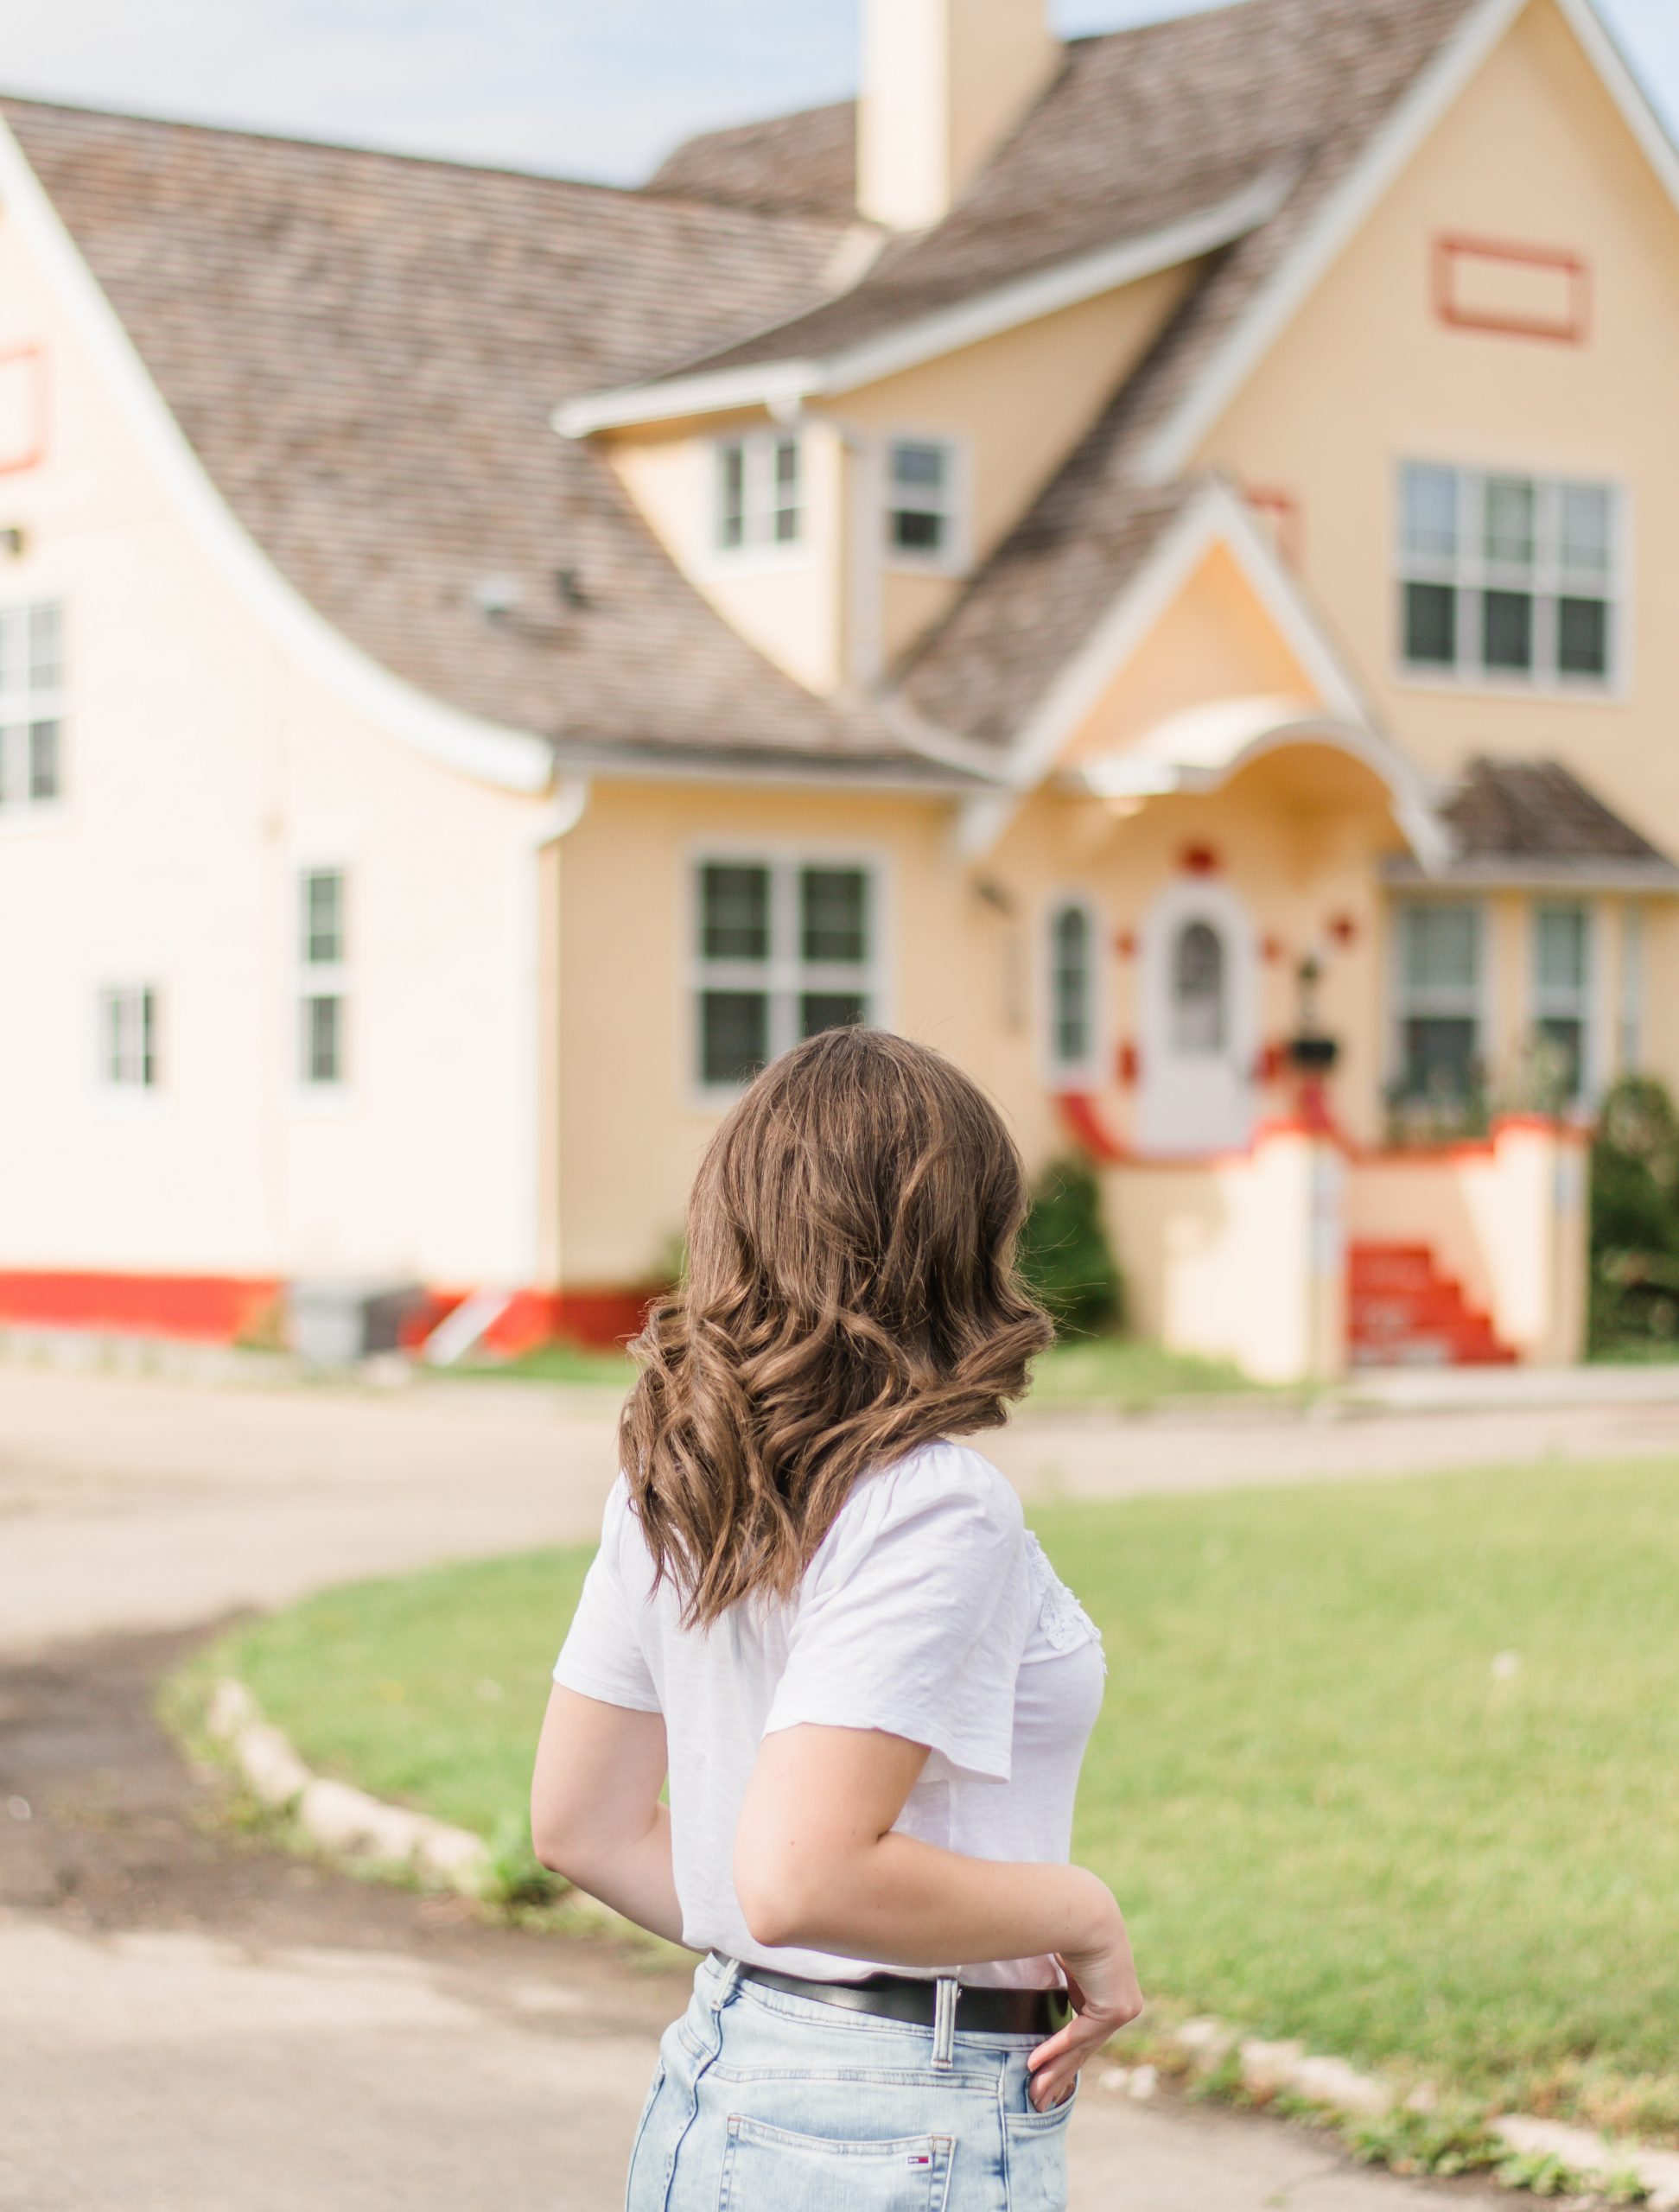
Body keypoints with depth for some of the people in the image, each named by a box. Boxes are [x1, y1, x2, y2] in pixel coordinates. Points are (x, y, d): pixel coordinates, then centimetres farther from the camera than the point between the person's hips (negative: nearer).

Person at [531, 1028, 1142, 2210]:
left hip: (709, 2091, 8)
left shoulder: (669, 1481, 5)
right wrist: (1079, 1912, -14)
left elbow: (585, 1825, 11)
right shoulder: (938, 1506, -18)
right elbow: (800, 1878, -26)